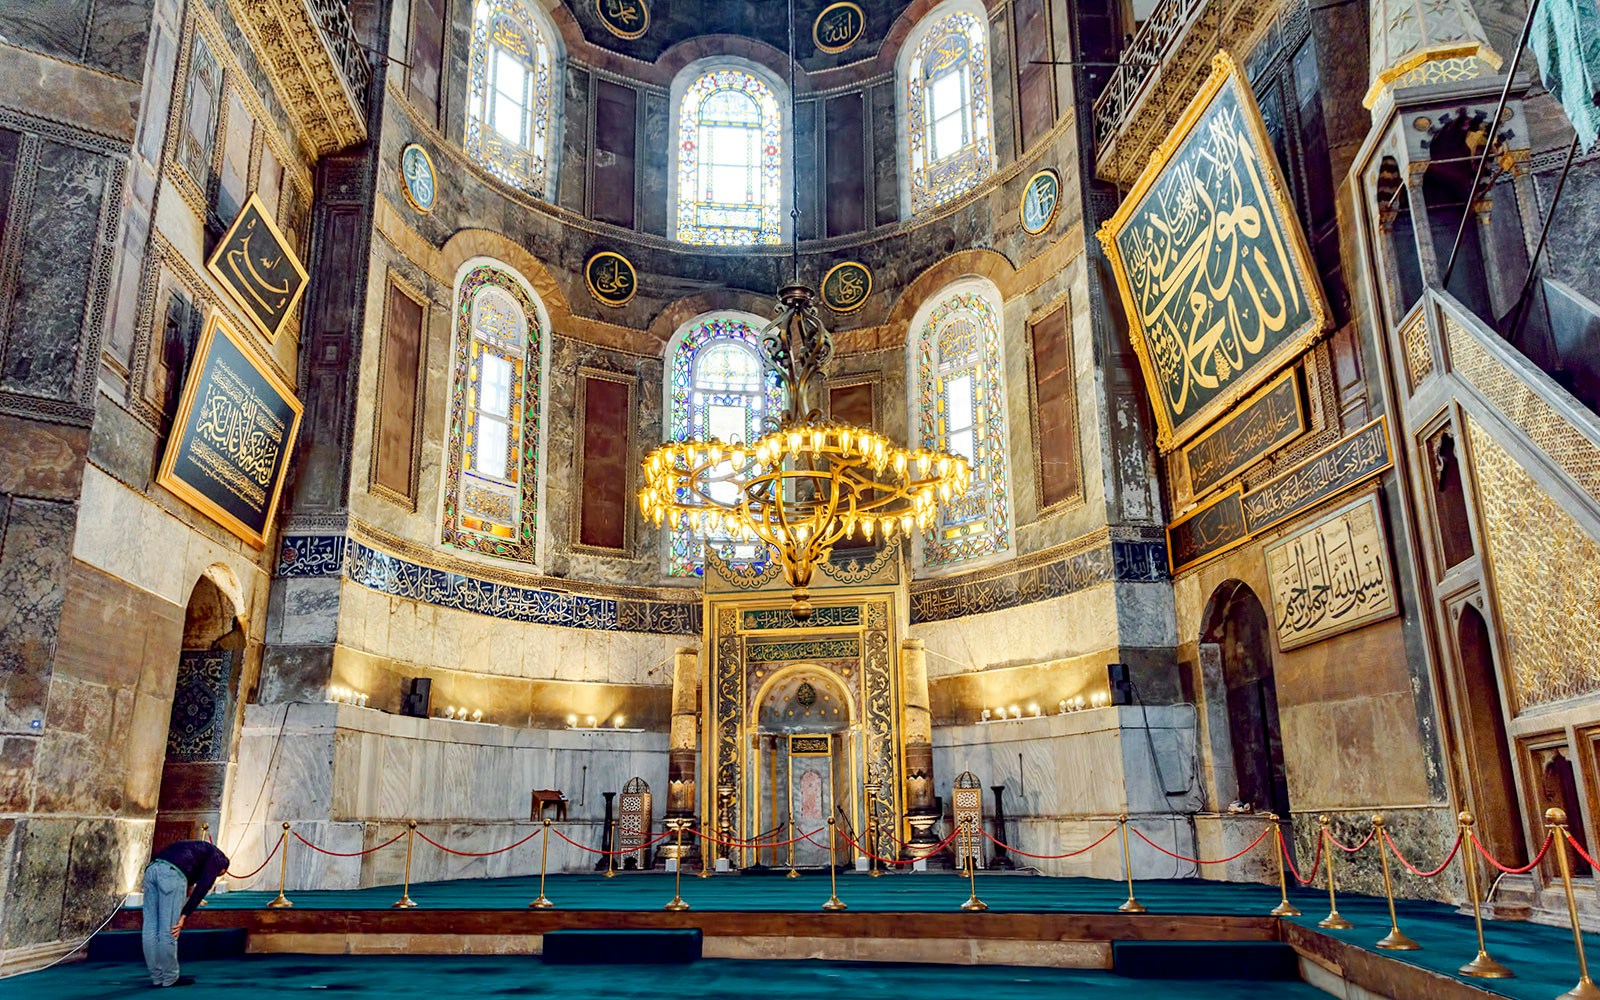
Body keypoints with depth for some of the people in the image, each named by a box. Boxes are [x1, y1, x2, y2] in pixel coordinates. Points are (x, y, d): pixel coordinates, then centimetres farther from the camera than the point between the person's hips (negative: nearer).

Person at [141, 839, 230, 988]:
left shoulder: (199, 849, 37)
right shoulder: (218, 857, 15)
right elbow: (202, 887, 1)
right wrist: (184, 916, -1)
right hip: (172, 874, -8)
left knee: (150, 928, 11)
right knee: (168, 930, 1)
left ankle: (157, 977, 19)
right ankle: (169, 978, 10)